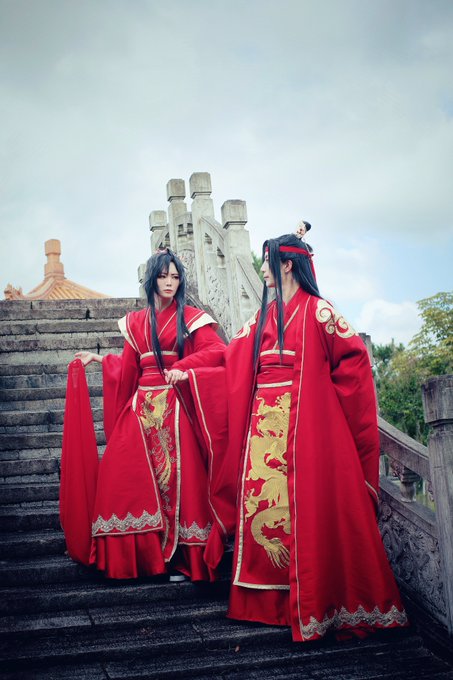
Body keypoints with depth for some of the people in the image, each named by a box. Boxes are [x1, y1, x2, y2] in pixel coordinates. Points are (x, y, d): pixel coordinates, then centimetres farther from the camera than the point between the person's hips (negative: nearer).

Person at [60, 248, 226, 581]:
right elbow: (128, 370, 18)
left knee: (176, 477, -6)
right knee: (132, 478, -4)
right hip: (142, 409, 4)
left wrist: (184, 367, -20)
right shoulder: (136, 322, 17)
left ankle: (181, 555, 1)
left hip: (175, 408, -4)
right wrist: (99, 359, 16)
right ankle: (147, 552, 6)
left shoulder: (191, 318, 4)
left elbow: (217, 350, -9)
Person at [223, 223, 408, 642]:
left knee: (309, 505, -5)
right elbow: (233, 360, 21)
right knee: (261, 498, 4)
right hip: (264, 422, 7)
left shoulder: (317, 310, -3)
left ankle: (315, 600, 5)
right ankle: (270, 595, 14)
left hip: (306, 423, -6)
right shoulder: (264, 316, 16)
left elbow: (354, 357, -4)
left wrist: (324, 393, -3)